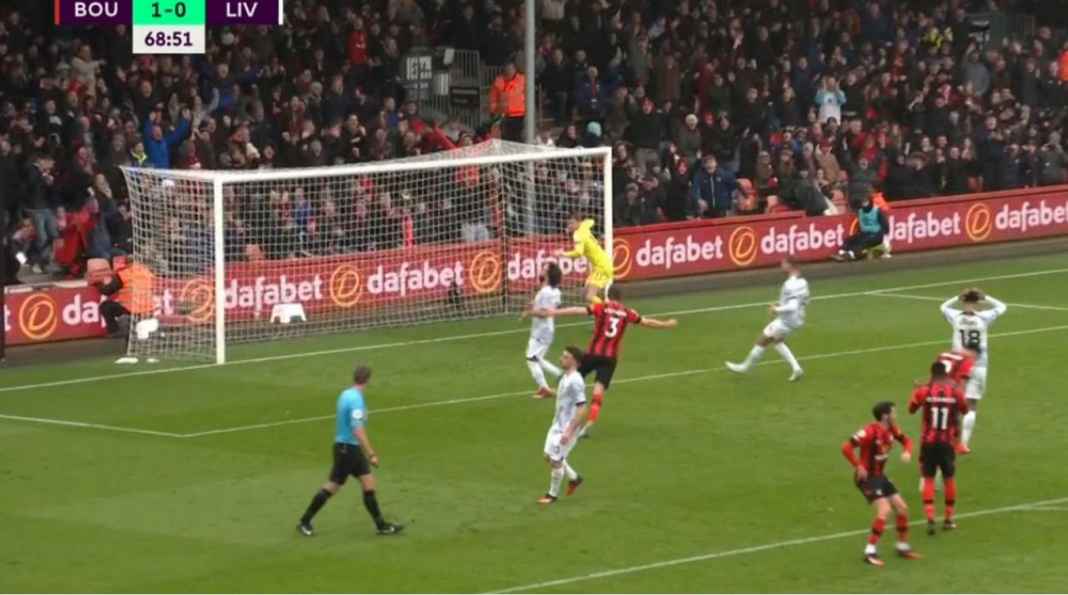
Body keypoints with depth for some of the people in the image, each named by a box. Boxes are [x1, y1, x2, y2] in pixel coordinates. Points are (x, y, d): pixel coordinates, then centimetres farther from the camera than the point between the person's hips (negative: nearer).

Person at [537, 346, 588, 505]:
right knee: (549, 456, 16)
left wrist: (569, 431, -27)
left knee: (555, 460, -1)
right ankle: (574, 478, 33)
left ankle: (553, 494, 16)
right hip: (557, 425, 9)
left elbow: (582, 409, -26)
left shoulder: (575, 381, -23)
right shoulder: (565, 377, 6)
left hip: (566, 428, -9)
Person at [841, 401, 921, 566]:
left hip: (880, 476, 9)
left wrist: (907, 452, -5)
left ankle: (903, 547, 28)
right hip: (867, 477, -9)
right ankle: (870, 551, -15)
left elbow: (906, 440, 17)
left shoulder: (891, 429, -1)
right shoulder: (871, 431, -25)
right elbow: (846, 447, -29)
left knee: (902, 508, 11)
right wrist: (858, 467, -25)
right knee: (885, 510, -22)